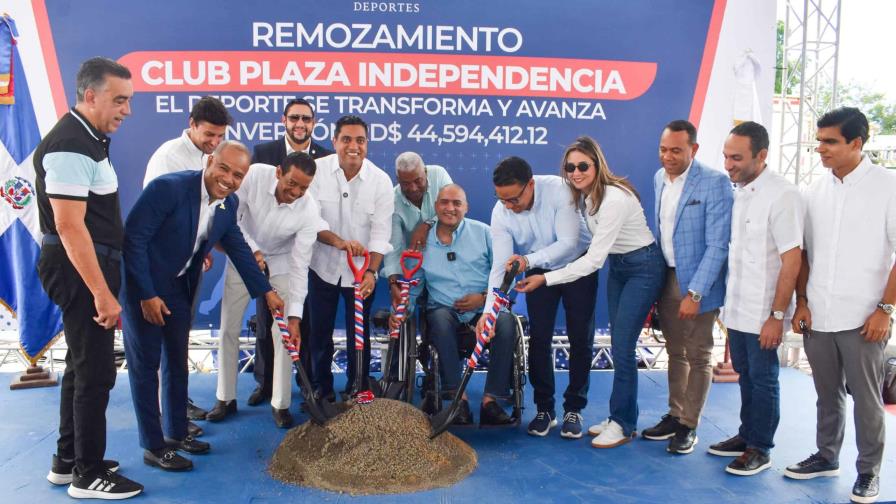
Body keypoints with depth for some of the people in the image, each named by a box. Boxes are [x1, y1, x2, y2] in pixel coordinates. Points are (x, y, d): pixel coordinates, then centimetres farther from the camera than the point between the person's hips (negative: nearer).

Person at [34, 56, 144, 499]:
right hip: (79, 268, -11)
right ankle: (88, 475, 11)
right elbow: (68, 226, -25)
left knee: (82, 364, 18)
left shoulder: (89, 138, 13)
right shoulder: (70, 146, -19)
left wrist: (105, 284, 21)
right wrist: (102, 293, -26)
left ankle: (67, 461, 31)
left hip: (91, 265, 11)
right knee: (95, 371, -3)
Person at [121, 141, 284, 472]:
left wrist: (266, 292, 9)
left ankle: (176, 433, 30)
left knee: (177, 361, 15)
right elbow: (133, 237, -23)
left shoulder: (229, 204, -4)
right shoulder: (169, 187, -25)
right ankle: (153, 446, 10)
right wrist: (147, 295, -22)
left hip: (179, 289, 7)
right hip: (142, 287, -7)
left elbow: (238, 248, 8)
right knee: (146, 364, 0)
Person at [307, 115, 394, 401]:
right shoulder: (317, 170, -10)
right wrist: (338, 241, -30)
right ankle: (321, 387, 30)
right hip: (323, 266, 1)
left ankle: (358, 389, 27)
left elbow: (381, 232, -11)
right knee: (320, 332, 10)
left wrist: (371, 271, -22)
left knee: (359, 333, 8)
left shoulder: (381, 180, -10)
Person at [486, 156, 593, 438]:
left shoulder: (559, 190, -31)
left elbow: (568, 242, -34)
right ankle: (544, 409, 13)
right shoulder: (501, 213, -22)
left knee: (580, 339, 1)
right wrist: (489, 310, -35)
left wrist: (528, 259, -48)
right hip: (538, 271, 2)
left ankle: (573, 409, 14)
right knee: (539, 339, -2)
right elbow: (500, 265, -24)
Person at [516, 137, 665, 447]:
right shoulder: (585, 195, -2)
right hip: (617, 266, 8)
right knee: (618, 345, 10)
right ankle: (621, 417, 22)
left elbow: (594, 259, -29)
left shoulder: (614, 199, -29)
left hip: (644, 267, -8)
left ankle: (624, 424, 6)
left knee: (622, 347, -8)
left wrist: (545, 279, -29)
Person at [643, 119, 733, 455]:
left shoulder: (715, 182, -16)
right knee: (675, 352, 16)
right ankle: (674, 415, 29)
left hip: (697, 282, -6)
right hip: (666, 277, 6)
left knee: (697, 356, 6)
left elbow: (718, 245, -18)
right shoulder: (659, 178, 4)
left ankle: (689, 426, 18)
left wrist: (694, 293, -21)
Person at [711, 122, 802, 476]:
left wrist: (777, 315, -17)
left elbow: (791, 260, -16)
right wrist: (727, 301, 11)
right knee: (745, 375, 18)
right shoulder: (735, 191, 5)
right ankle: (747, 436, 33)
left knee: (762, 379, 6)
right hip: (736, 308, 6)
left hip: (762, 313, -6)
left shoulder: (781, 195, -16)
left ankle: (760, 449, 20)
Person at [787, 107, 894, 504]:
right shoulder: (815, 192, 6)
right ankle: (826, 457, 32)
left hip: (863, 318, -4)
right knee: (828, 394, 16)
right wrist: (802, 301, 6)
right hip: (817, 317, 4)